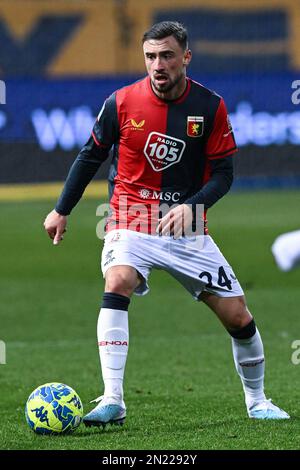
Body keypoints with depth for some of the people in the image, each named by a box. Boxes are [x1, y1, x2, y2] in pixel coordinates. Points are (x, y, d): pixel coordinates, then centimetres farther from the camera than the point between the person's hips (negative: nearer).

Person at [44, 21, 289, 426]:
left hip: (187, 228, 1)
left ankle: (256, 400, 25)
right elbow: (90, 157, 7)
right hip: (131, 220, -1)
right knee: (118, 282, -30)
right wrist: (62, 211, 12)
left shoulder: (211, 107, -6)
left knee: (238, 316, 1)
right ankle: (112, 401, -32)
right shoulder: (121, 103, -7)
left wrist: (191, 206, -20)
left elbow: (223, 173, -3)